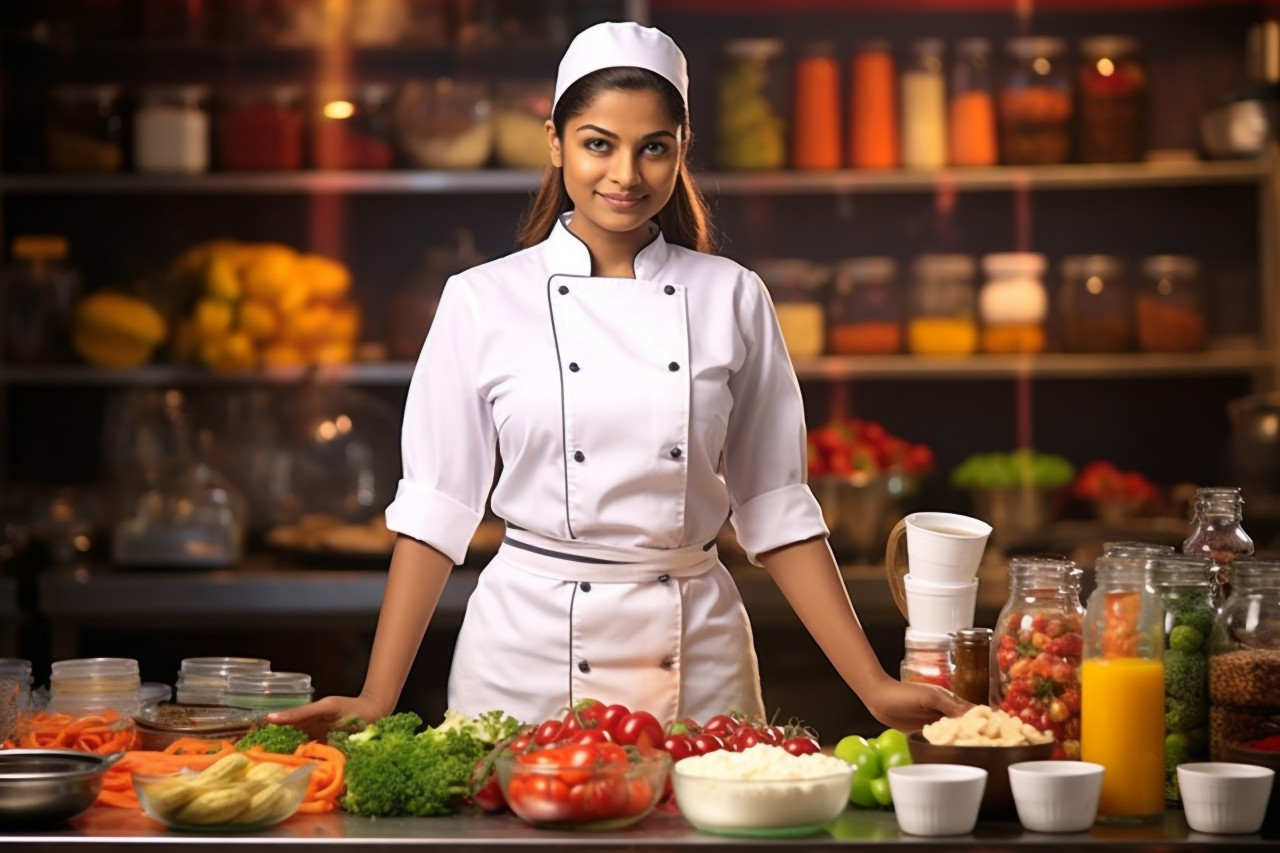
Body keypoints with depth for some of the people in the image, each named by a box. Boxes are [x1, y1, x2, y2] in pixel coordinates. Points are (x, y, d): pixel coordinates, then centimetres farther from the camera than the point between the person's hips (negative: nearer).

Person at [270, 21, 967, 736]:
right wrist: (377, 699, -7)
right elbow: (436, 508, -1)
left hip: (696, 657, 1)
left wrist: (875, 687, -1)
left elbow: (775, 508, 4)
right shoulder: (483, 301, -1)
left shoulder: (732, 299, 2)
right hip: (528, 651, -1)